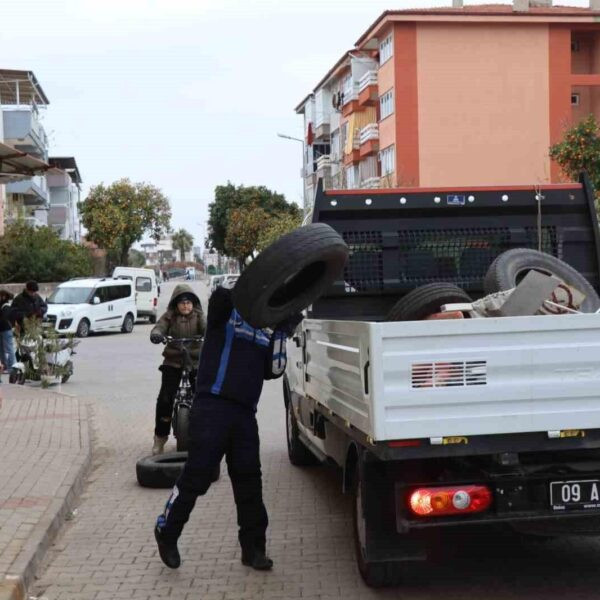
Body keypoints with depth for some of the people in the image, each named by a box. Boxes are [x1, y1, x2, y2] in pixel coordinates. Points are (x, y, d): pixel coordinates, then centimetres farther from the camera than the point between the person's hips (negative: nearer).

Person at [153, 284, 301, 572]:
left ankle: (253, 548, 15)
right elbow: (222, 295, -21)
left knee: (249, 480, 6)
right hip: (212, 407, -6)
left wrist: (282, 334, -1)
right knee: (196, 475, -4)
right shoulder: (228, 309, 2)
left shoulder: (268, 330, 18)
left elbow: (273, 371, 7)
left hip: (245, 413, 6)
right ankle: (166, 533, 14)